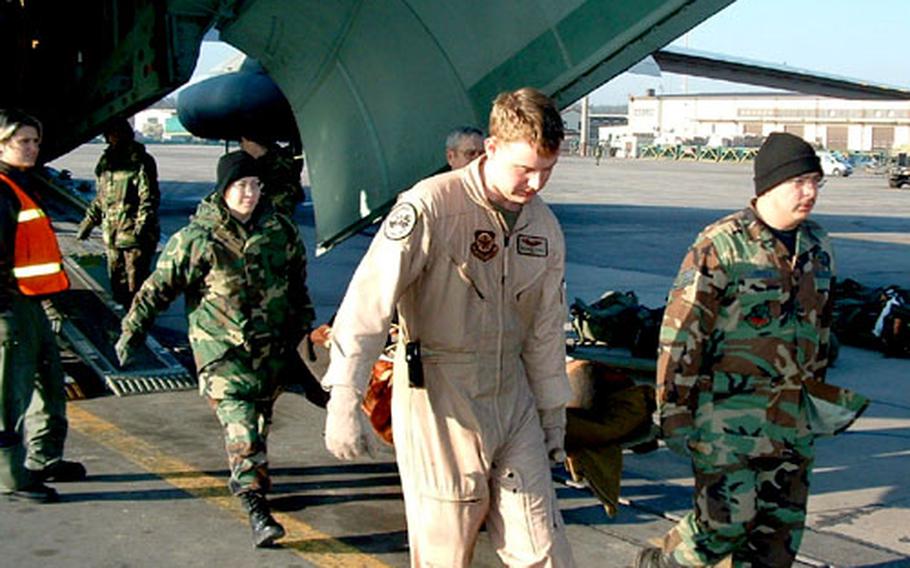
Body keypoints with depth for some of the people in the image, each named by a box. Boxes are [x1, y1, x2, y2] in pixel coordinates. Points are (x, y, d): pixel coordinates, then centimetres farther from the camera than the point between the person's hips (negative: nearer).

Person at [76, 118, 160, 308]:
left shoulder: (141, 161, -7)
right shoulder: (106, 162, 16)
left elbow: (149, 197, -14)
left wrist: (142, 224, -23)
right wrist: (89, 222, 22)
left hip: (135, 235, -7)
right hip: (112, 235, 8)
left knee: (136, 282, -6)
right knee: (117, 281, 12)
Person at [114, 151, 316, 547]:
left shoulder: (280, 231, 4)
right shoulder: (197, 239, -8)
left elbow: (297, 285, 20)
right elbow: (159, 287, -2)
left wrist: (303, 327, 26)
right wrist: (132, 332, 0)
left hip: (271, 346, 5)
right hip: (221, 349, -5)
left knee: (260, 420, 15)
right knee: (239, 424, -15)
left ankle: (245, 478, 38)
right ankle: (256, 509, -19)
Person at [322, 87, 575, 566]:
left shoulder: (545, 227, 7)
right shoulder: (431, 206, -15)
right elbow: (370, 299, -19)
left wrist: (553, 414, 22)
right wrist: (344, 400, -25)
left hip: (512, 402, 6)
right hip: (438, 403, -5)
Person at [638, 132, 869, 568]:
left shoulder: (818, 246, 10)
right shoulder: (720, 245, -12)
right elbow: (681, 332, -12)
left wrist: (818, 393, 21)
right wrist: (674, 413, -12)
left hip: (793, 420, 7)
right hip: (728, 415, -6)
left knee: (781, 532, 9)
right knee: (725, 523, -6)